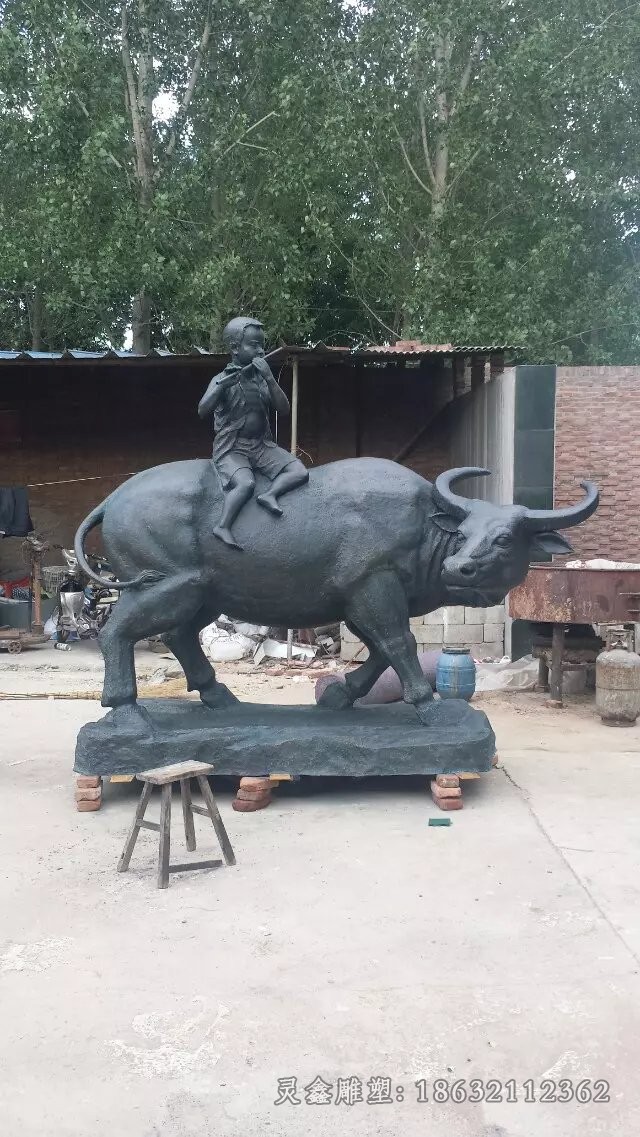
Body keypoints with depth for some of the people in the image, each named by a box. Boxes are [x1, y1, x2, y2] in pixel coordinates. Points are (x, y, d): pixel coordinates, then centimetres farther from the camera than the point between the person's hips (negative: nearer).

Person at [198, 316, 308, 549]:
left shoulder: (261, 378, 7)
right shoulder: (223, 379, -7)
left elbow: (284, 409, -3)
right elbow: (202, 412, -21)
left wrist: (269, 378, -15)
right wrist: (222, 386, -38)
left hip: (262, 446, 5)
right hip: (231, 449, -5)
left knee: (300, 472, -13)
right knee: (246, 483, -33)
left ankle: (269, 494, -23)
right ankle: (223, 527, -26)